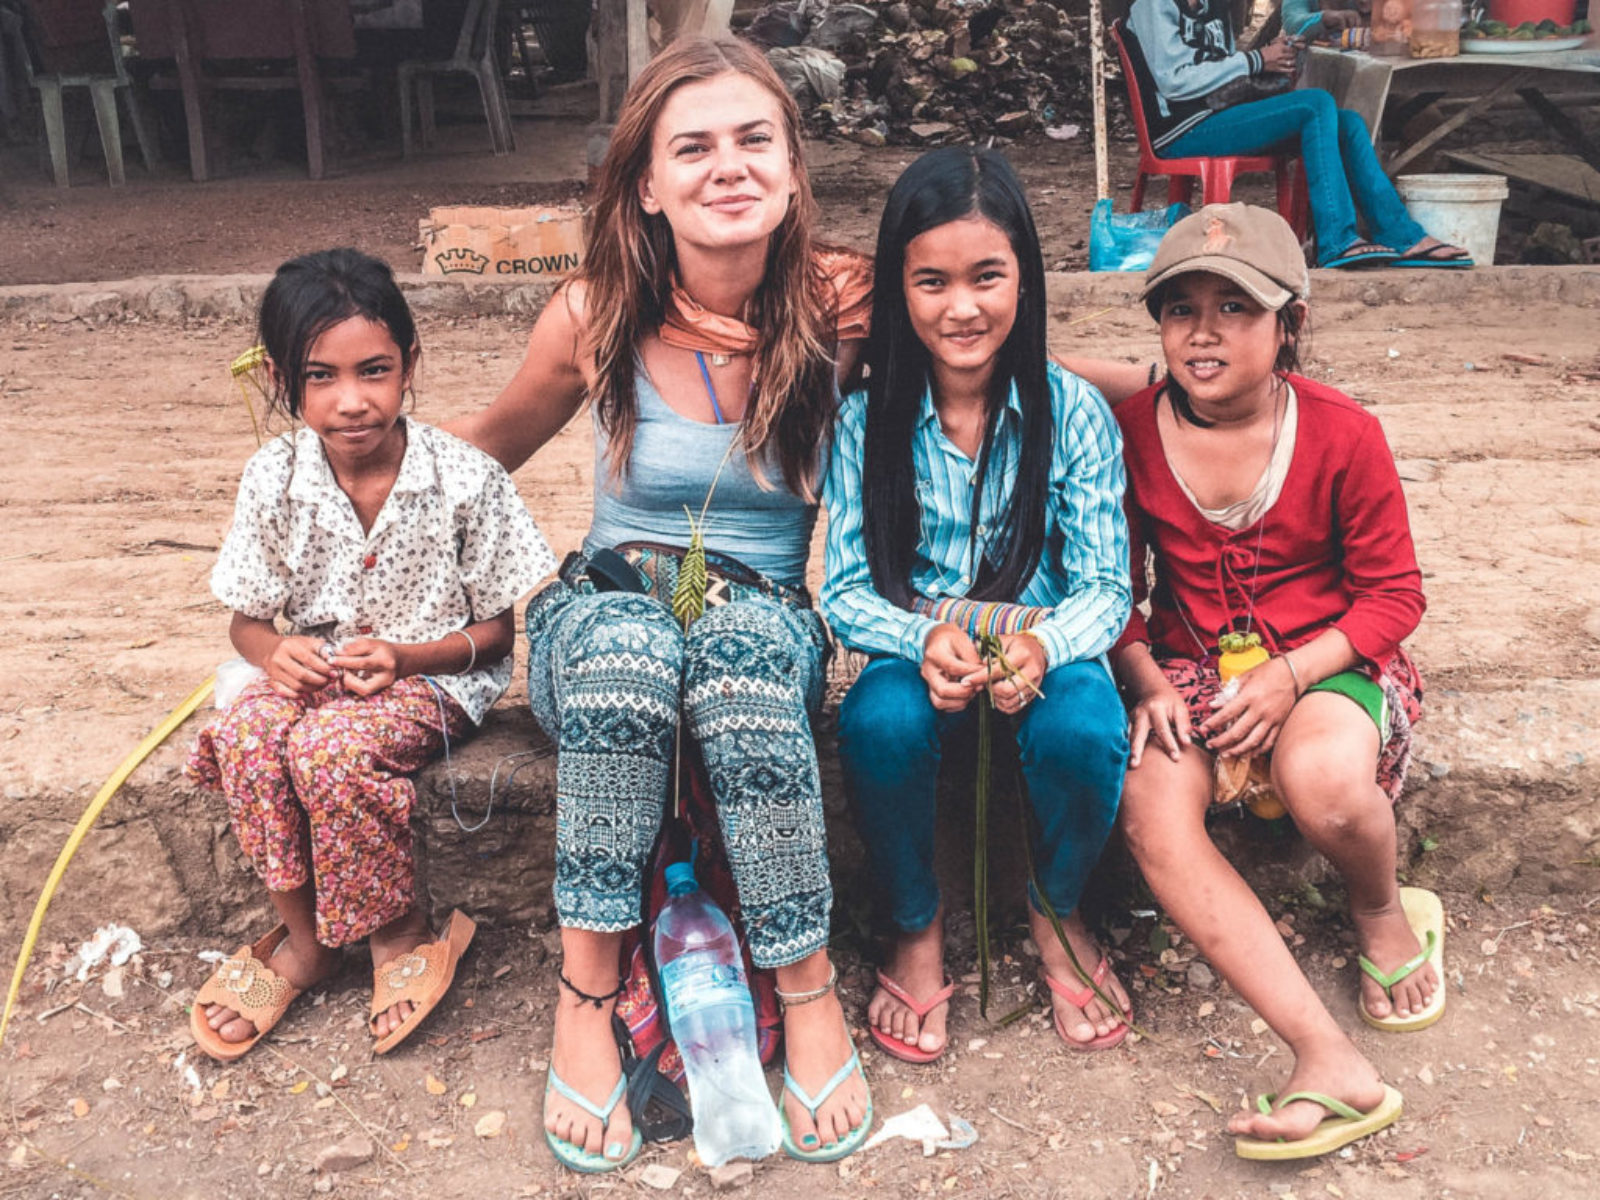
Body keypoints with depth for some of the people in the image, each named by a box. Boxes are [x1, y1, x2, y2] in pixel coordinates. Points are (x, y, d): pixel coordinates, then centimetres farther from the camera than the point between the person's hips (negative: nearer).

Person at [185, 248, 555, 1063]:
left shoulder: (466, 479, -16)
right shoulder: (273, 480, -7)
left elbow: (496, 631, -7)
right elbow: (247, 619, 5)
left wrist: (406, 656, -23)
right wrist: (276, 652, -19)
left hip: (434, 673, -4)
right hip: (313, 669, 4)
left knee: (330, 748, -32)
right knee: (244, 735, -28)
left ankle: (399, 933, -6)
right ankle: (303, 937, -6)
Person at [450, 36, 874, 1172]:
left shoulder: (845, 308, -7)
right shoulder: (595, 317, -5)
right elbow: (491, 447, 13)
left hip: (767, 618, 0)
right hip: (608, 602, 1)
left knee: (742, 645, -37)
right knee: (626, 647, -37)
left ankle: (809, 989, -23)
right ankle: (586, 994, -23)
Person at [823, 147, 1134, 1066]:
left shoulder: (1072, 412, -7)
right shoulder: (868, 419, -5)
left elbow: (1105, 588, -7)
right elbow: (847, 590, -5)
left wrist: (1041, 645, -30)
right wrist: (925, 642, -27)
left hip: (1045, 653, 0)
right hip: (918, 656, 0)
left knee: (1084, 732, -33)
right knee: (879, 723, -33)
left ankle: (1057, 913, 4)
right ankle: (918, 924, -1)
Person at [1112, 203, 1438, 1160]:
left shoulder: (1343, 435, -8)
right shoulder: (1129, 433, -4)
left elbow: (1394, 594, -3)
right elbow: (1115, 587, 5)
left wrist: (1289, 675, -18)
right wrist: (1148, 682, -13)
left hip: (1324, 659, -2)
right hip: (1189, 664, 2)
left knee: (1322, 779, -37)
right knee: (1152, 814, -29)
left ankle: (1387, 915, 3)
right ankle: (1333, 1064, -30)